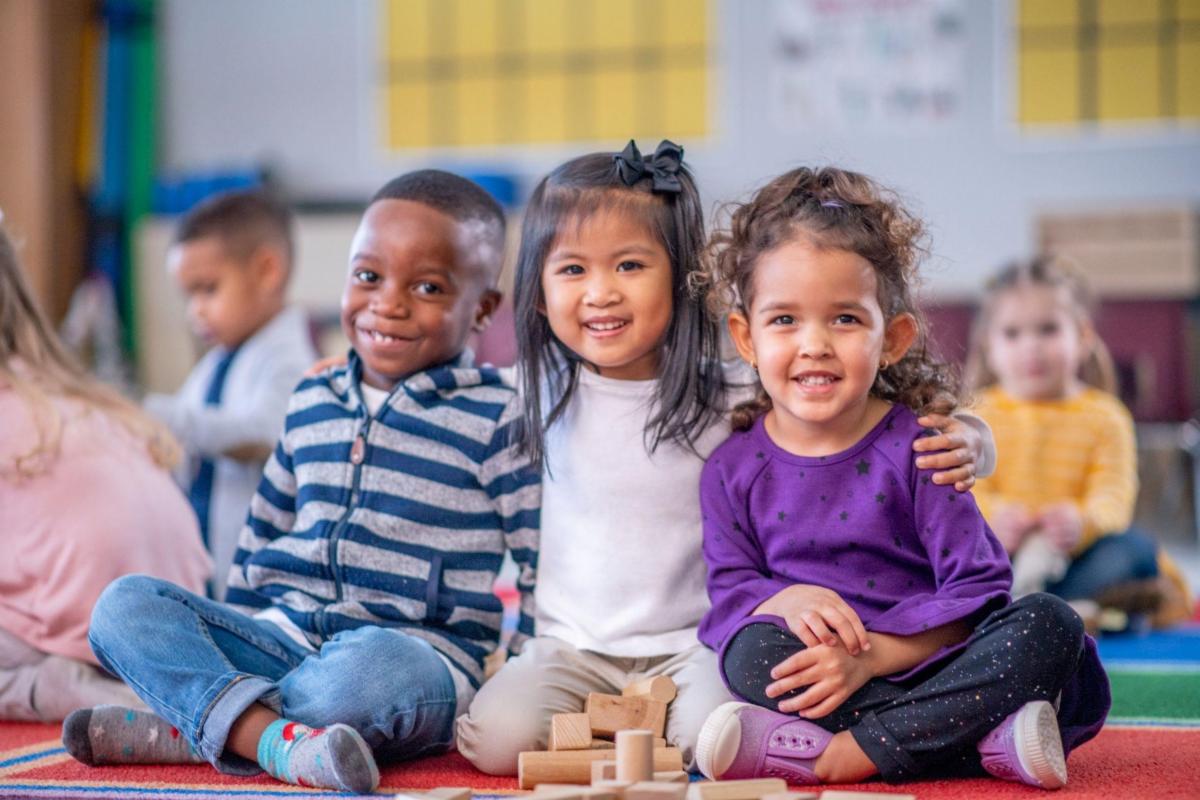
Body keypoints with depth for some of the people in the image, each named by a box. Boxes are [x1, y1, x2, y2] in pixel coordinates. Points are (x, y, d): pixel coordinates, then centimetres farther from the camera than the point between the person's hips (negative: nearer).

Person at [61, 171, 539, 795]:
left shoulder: (497, 421, 0)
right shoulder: (311, 404, 16)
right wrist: (228, 639, 23)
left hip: (419, 650, -5)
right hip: (281, 636, 6)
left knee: (376, 668, -42)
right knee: (125, 604, -15)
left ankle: (183, 729, -25)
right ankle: (280, 740, -36)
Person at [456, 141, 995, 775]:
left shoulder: (735, 401, -9)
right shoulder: (543, 391, 1)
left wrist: (960, 444, -26)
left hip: (695, 644, -2)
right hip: (573, 646, 3)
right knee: (499, 737, -22)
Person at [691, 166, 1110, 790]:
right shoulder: (734, 469, 4)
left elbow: (977, 588, -9)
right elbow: (729, 592, 3)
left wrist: (870, 655, -21)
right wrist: (785, 600, -21)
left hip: (923, 664, 0)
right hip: (820, 682, 0)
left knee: (1049, 624, -24)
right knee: (751, 652, -30)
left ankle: (839, 754, -31)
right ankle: (988, 741, -34)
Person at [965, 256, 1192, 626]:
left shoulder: (1106, 417, 4)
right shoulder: (979, 415, 5)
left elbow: (1114, 497, -9)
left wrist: (1083, 521, -34)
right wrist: (995, 518, -32)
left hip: (1075, 554, 1)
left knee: (1138, 549, -26)